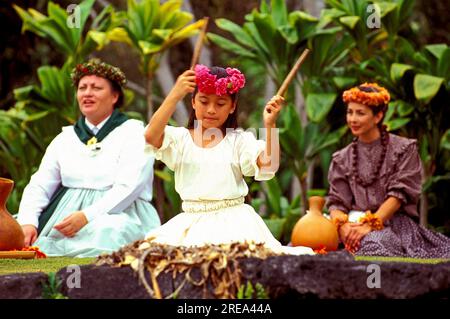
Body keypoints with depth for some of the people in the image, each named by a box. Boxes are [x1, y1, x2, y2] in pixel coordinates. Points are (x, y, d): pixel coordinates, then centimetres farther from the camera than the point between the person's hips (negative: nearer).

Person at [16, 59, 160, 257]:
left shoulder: (133, 132, 3)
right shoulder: (65, 138, 19)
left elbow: (128, 188, -11)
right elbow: (39, 185, 12)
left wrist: (87, 216, -23)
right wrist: (27, 222, -9)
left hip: (115, 213, -4)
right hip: (63, 215, 4)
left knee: (107, 233, -39)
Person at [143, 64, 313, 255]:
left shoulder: (240, 141, 5)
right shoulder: (180, 139, 7)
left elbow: (268, 165, -10)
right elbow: (151, 136, -13)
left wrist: (270, 125, -21)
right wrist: (175, 95, -21)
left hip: (233, 222, -1)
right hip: (192, 223, 1)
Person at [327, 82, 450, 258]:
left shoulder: (404, 149, 6)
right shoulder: (342, 159, 17)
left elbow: (399, 194, -4)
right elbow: (337, 202, 8)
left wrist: (369, 225, -16)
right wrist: (343, 226, -15)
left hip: (395, 224, -3)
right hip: (354, 223, 3)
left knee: (370, 242, -38)